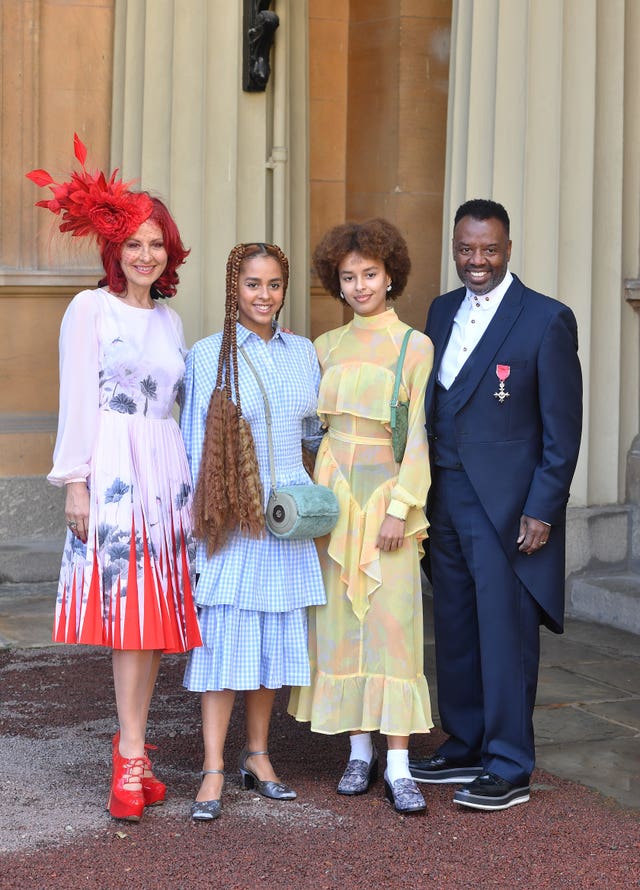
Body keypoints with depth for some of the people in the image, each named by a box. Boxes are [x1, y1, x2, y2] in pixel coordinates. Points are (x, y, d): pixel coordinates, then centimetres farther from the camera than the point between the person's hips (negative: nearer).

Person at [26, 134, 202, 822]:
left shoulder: (169, 319, 16)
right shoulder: (90, 308, 0)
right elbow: (76, 399, -4)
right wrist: (75, 481, -9)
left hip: (165, 469, 5)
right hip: (111, 468, -5)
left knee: (155, 613, 3)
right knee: (128, 613, -10)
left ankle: (130, 752, 11)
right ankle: (132, 761, -7)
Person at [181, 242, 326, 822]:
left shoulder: (302, 352, 10)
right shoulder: (208, 356, -1)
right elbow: (195, 444, -1)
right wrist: (197, 521, -5)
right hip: (230, 516, -4)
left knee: (275, 636, 8)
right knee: (226, 637, -6)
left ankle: (258, 755, 21)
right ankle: (214, 773, -2)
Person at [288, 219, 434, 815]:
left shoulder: (415, 346, -1)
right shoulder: (326, 347, 11)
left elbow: (419, 435, -5)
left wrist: (401, 508, -12)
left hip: (387, 494, -4)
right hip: (332, 492, 4)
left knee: (391, 622, -8)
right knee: (340, 622, 4)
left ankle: (398, 767, -5)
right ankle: (359, 751, 14)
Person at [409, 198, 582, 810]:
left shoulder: (547, 320, -7)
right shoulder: (443, 311, 12)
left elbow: (563, 427, -8)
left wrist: (543, 510, -13)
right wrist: (421, 494, 10)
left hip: (507, 507, -6)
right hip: (445, 501, 6)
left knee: (506, 635, -2)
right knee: (454, 632, 13)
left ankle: (509, 770, 7)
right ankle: (464, 749, 27)